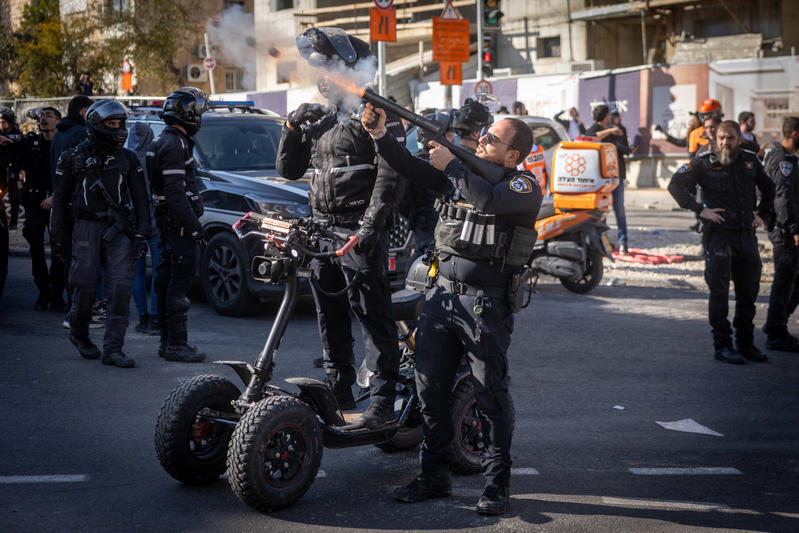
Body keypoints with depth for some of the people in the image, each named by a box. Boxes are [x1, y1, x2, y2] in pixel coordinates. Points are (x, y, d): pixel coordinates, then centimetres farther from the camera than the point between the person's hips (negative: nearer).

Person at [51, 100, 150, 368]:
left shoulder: (127, 158, 10)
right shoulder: (74, 157, 6)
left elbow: (140, 198, 11)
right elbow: (60, 199, 9)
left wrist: (142, 234, 2)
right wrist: (57, 236, 4)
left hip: (119, 230, 2)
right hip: (87, 228, -1)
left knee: (121, 287, -9)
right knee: (85, 286, -3)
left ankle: (113, 348, -7)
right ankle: (78, 333, 25)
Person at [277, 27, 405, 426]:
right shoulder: (319, 121, 20)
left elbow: (390, 174, -12)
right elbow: (289, 170, 24)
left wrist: (370, 225, -20)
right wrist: (292, 130, 7)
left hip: (359, 232, -8)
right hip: (321, 229, 8)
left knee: (373, 315, -8)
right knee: (330, 317, 11)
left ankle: (382, 398, -8)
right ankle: (339, 390, 20)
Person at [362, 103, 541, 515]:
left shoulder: (524, 187, -6)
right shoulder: (462, 173, 14)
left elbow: (489, 200, -26)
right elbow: (412, 168, 9)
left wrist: (451, 165, -18)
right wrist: (380, 135, -5)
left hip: (486, 303, -6)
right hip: (442, 293, 6)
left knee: (491, 394, -1)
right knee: (430, 388, 8)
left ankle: (497, 483, 9)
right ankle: (434, 476, 19)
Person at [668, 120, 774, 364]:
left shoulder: (750, 161, 11)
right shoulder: (705, 163, -3)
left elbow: (768, 188, 27)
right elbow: (676, 185, -8)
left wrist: (763, 215, 14)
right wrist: (700, 209, -14)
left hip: (747, 234, 5)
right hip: (718, 234, -5)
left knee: (749, 293, 10)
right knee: (719, 293, -2)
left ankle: (746, 344, 22)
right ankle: (722, 346, 3)